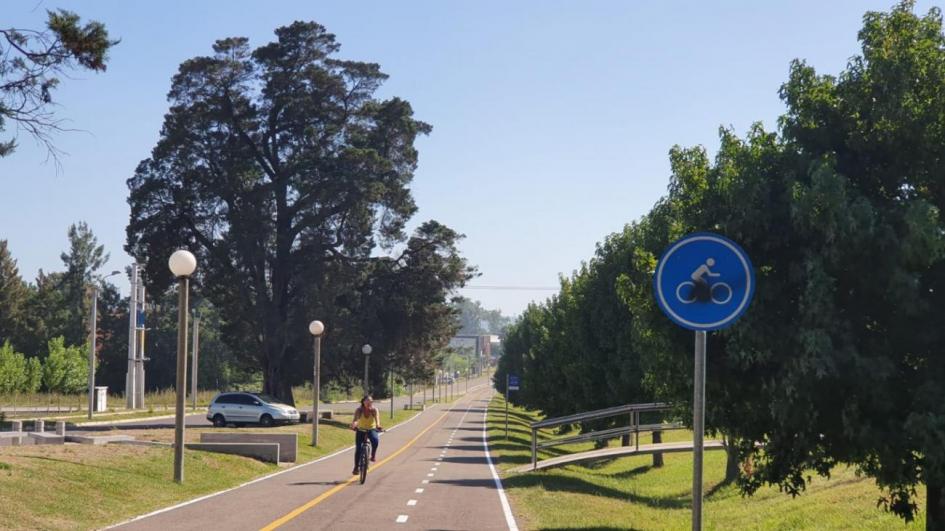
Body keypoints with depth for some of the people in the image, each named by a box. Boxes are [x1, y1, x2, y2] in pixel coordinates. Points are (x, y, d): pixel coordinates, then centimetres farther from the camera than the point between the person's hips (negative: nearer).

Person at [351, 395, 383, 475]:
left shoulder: (374, 410, -17)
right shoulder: (359, 410, -17)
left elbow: (377, 417, -36)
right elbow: (356, 418, -35)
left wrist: (378, 425, -57)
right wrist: (354, 424, -58)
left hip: (371, 430, 0)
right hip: (361, 430, 0)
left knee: (375, 441, -31)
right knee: (358, 448, -8)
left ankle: (373, 455, -5)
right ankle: (356, 467, 5)